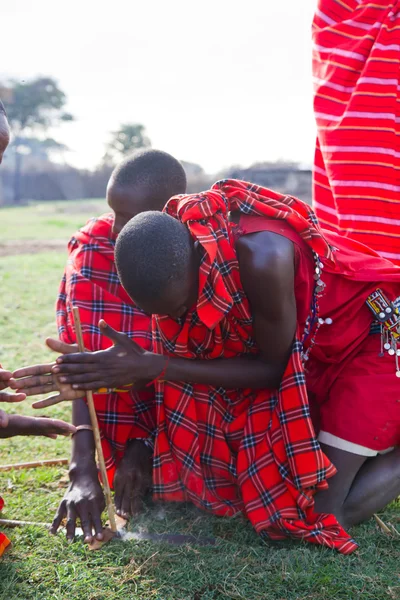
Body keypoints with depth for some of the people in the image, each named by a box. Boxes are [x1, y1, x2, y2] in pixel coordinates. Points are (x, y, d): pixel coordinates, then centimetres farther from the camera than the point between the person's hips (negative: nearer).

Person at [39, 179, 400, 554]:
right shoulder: (173, 266, -16)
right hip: (297, 354, 7)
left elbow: (272, 368, -22)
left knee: (320, 514, -13)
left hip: (365, 338, -6)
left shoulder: (260, 257, -37)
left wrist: (152, 366, -29)